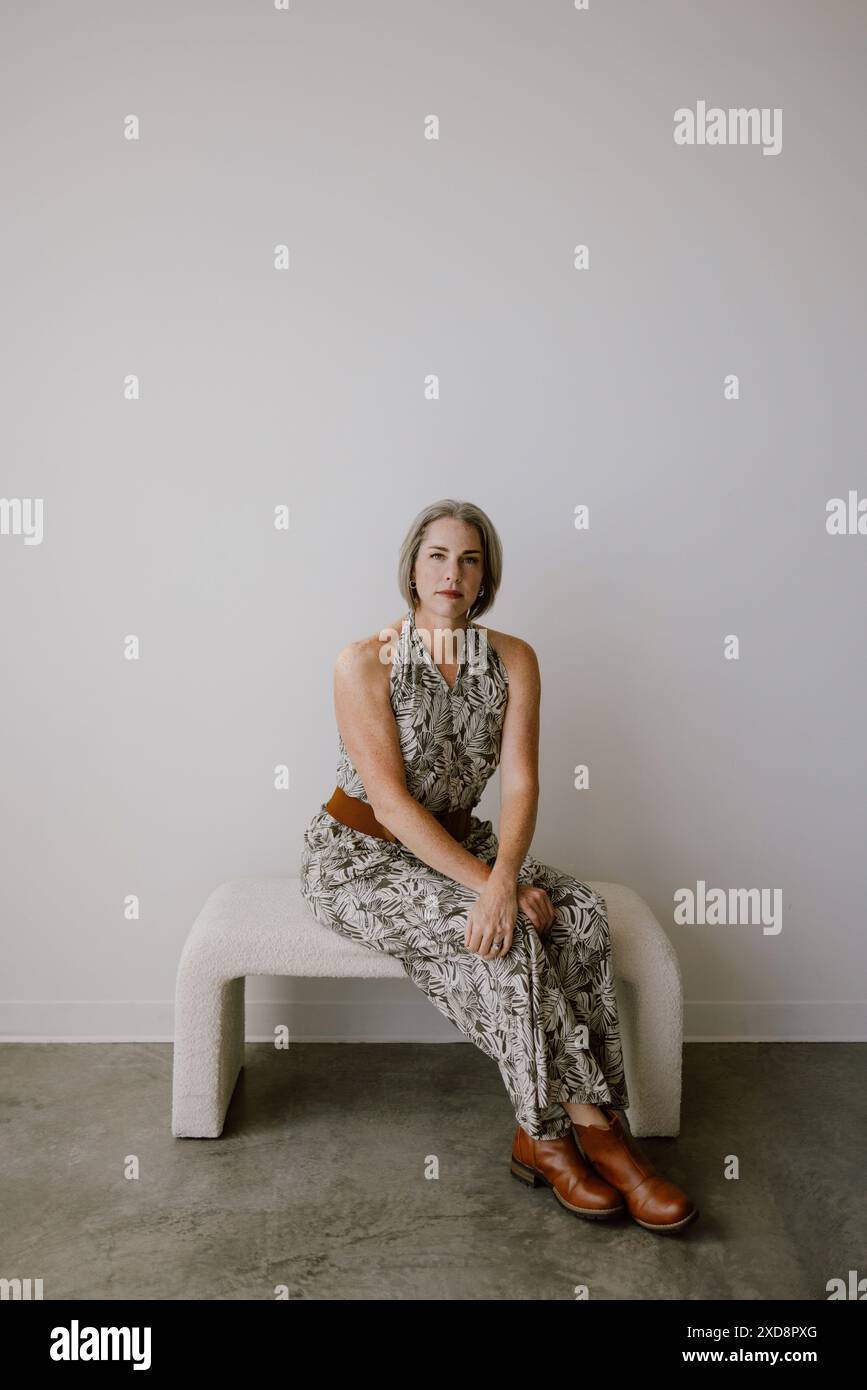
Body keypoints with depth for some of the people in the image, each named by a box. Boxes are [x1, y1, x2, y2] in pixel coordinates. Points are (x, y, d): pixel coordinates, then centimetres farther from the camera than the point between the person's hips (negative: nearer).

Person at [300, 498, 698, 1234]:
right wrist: (489, 885, -29)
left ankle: (544, 1134, -12)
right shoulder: (364, 662, -16)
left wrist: (505, 876, -31)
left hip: (455, 844, 5)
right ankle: (589, 1124, -11)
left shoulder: (513, 660, -3)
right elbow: (390, 799, -21)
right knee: (506, 934, -28)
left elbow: (519, 783, -11)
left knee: (578, 912, -21)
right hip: (361, 856, -4)